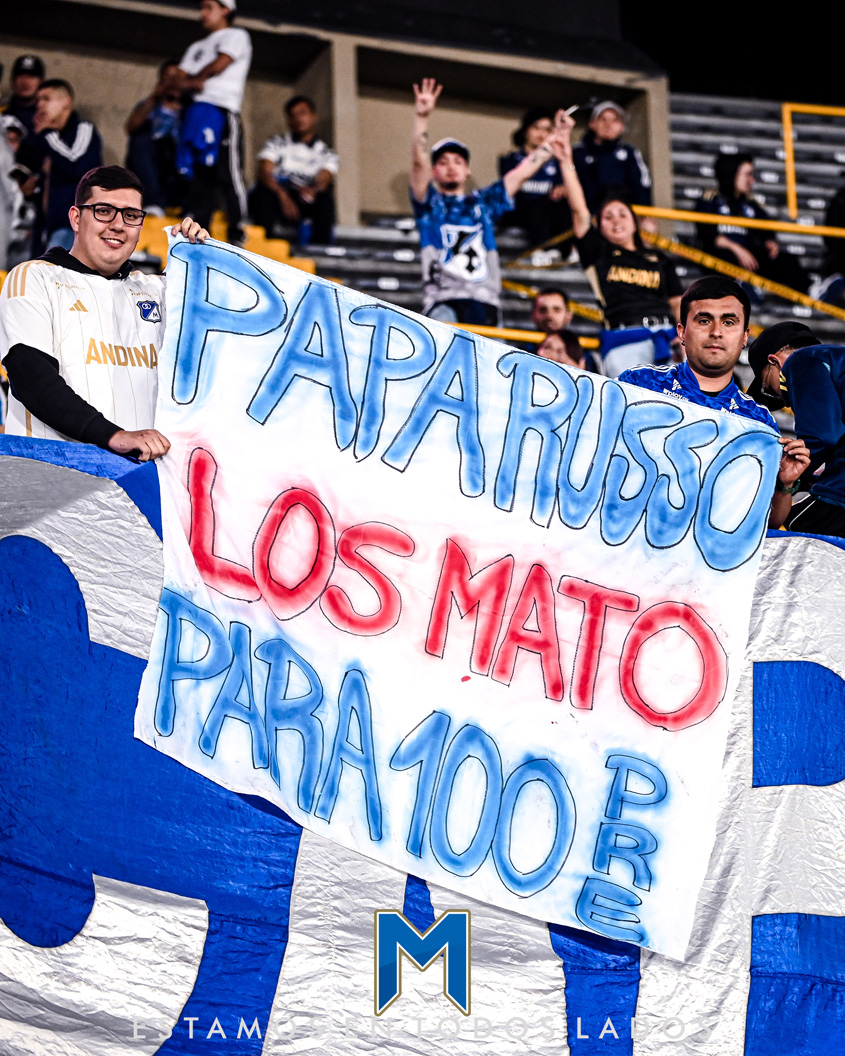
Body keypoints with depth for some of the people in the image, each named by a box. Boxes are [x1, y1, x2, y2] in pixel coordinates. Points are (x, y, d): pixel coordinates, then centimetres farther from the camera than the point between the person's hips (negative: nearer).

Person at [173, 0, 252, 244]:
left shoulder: (236, 36, 9)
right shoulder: (197, 47, 29)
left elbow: (219, 64, -7)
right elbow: (177, 81, 19)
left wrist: (196, 77, 10)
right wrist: (192, 84, -3)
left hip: (222, 112, -7)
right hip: (195, 112, 7)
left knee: (229, 174, -12)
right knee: (199, 176, 1)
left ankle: (237, 235, -13)